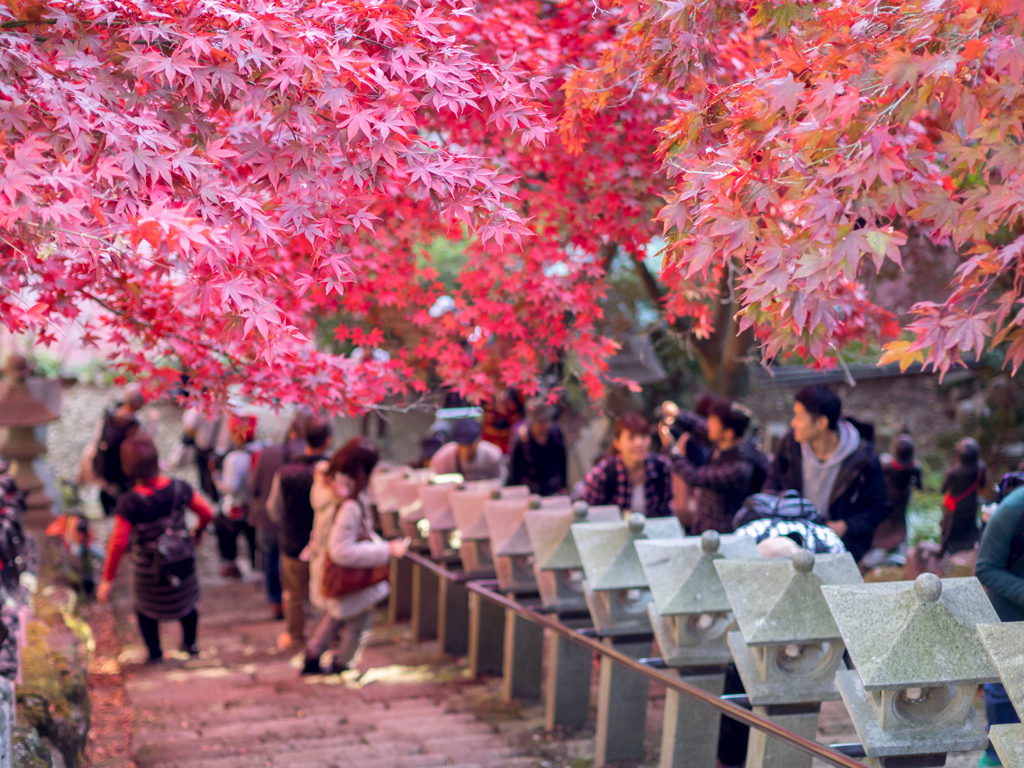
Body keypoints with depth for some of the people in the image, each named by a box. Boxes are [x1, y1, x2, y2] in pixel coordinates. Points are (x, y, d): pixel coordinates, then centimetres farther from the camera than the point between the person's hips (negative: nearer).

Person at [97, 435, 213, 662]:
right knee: (186, 600, 30)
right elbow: (207, 512, -10)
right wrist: (199, 530, 13)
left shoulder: (130, 502, -31)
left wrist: (107, 579, -19)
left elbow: (118, 544, -29)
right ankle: (190, 644, 51)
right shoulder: (178, 488, -21)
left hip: (149, 570, -3)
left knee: (146, 609, 27)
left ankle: (155, 654, 42)